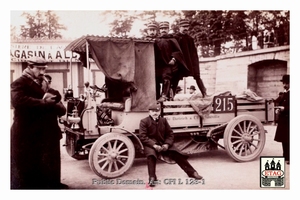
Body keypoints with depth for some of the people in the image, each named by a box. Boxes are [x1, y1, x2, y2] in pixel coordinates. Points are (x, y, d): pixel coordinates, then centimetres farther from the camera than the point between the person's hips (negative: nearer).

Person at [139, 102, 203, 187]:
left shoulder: (163, 120, 7)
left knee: (177, 154, -9)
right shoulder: (144, 122, -5)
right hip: (151, 145, -4)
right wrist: (154, 145, -26)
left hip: (163, 144, 4)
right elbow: (143, 137, -14)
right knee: (151, 155, -37)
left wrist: (167, 144, -11)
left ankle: (192, 172, 5)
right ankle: (152, 177, -29)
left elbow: (170, 134, 8)